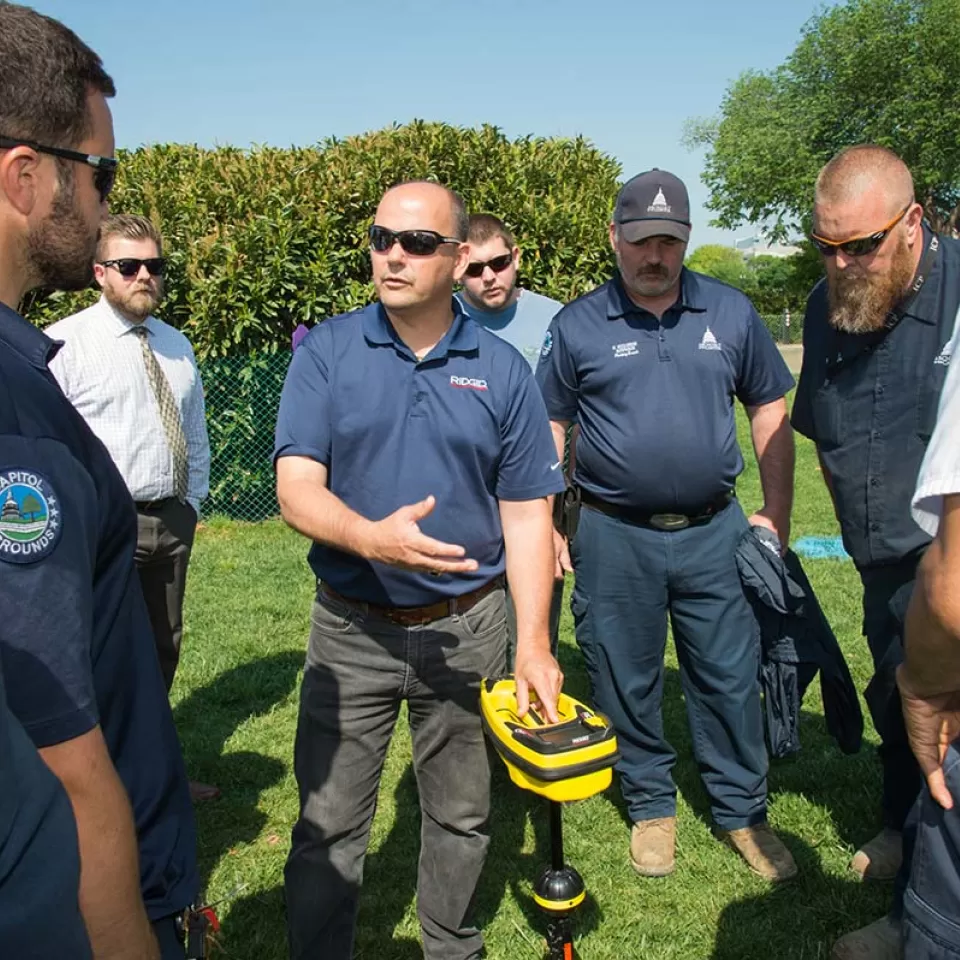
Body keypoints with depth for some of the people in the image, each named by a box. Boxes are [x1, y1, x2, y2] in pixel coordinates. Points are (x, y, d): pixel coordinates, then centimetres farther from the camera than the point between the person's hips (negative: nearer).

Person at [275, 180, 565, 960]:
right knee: (329, 826, 7)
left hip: (467, 630, 1)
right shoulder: (327, 351, -4)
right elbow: (296, 486, -12)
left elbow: (525, 516, 0)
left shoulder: (502, 370, -1)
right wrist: (370, 537, -32)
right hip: (353, 630, -1)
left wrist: (534, 646, -5)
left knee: (462, 815, 17)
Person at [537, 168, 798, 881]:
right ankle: (652, 808, 31)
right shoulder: (577, 326, -1)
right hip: (615, 540, -1)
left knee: (731, 678, 9)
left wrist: (777, 514, 6)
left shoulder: (731, 312, 4)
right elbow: (549, 430, 4)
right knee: (627, 682, 11)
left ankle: (743, 812, 29)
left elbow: (769, 410, 10)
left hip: (713, 532, 1)